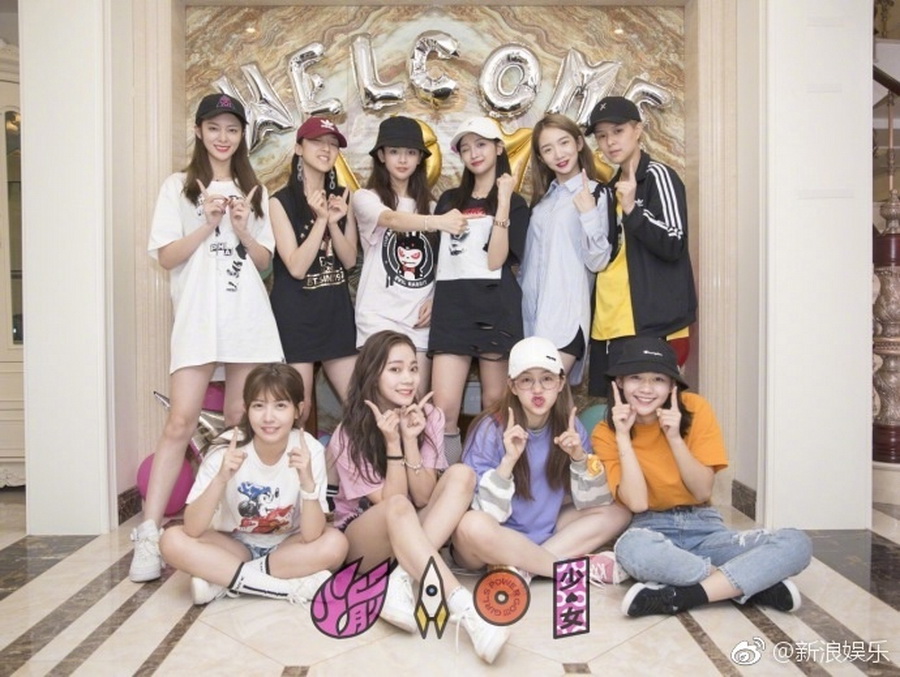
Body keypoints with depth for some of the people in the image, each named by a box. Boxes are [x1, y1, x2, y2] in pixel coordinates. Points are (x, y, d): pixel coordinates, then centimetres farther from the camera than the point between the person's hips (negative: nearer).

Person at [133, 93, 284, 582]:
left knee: (241, 423, 3)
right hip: (198, 317, -3)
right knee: (180, 421, -12)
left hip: (249, 317, 3)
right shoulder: (178, 187, 9)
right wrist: (209, 224, -10)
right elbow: (166, 257, 0)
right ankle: (149, 533, -9)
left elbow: (264, 260, 12)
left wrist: (242, 229, -5)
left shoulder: (252, 190, 18)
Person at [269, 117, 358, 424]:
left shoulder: (341, 197, 9)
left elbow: (350, 260, 4)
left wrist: (335, 222, -11)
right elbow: (296, 267, -13)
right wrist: (321, 219, -19)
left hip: (337, 309, 5)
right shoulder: (281, 201, -7)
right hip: (295, 312, -5)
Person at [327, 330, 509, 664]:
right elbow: (390, 502, -18)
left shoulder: (429, 416, -5)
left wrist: (411, 439, -24)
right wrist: (392, 443, -27)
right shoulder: (349, 434, -14)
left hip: (413, 537, 4)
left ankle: (403, 582, -32)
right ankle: (466, 612, -48)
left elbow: (424, 497, -12)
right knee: (398, 506, -38)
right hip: (362, 539, -3)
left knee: (461, 474, -24)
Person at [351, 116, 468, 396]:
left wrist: (435, 299, -3)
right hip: (380, 316, -4)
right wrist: (439, 222, -41)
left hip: (420, 317, 4)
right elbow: (393, 219, -23)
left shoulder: (429, 205, 14)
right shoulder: (365, 198, 0)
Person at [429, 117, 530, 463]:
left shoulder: (514, 203, 6)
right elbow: (434, 254, 21)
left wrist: (503, 204, -12)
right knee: (443, 409, -8)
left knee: (495, 408, 3)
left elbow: (496, 261, -9)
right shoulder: (449, 199, 18)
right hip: (451, 307, 3)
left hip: (494, 308, -3)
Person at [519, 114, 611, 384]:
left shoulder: (595, 194, -2)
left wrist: (589, 213, -19)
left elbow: (598, 261, -9)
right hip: (531, 311, 6)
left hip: (566, 313, -6)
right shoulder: (543, 198, 16)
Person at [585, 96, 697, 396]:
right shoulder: (613, 188, 19)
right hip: (610, 326, 8)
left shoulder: (657, 176, -4)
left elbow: (674, 244, -13)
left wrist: (632, 209, -21)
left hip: (652, 325, -8)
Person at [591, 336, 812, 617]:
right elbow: (637, 503, -17)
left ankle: (681, 596, -27)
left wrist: (674, 437, -19)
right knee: (631, 547, -40)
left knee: (797, 543, -23)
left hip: (704, 528, 2)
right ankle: (756, 585, -23)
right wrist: (622, 436, -20)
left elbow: (703, 491, -7)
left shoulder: (695, 408, -5)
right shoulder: (605, 434, -6)